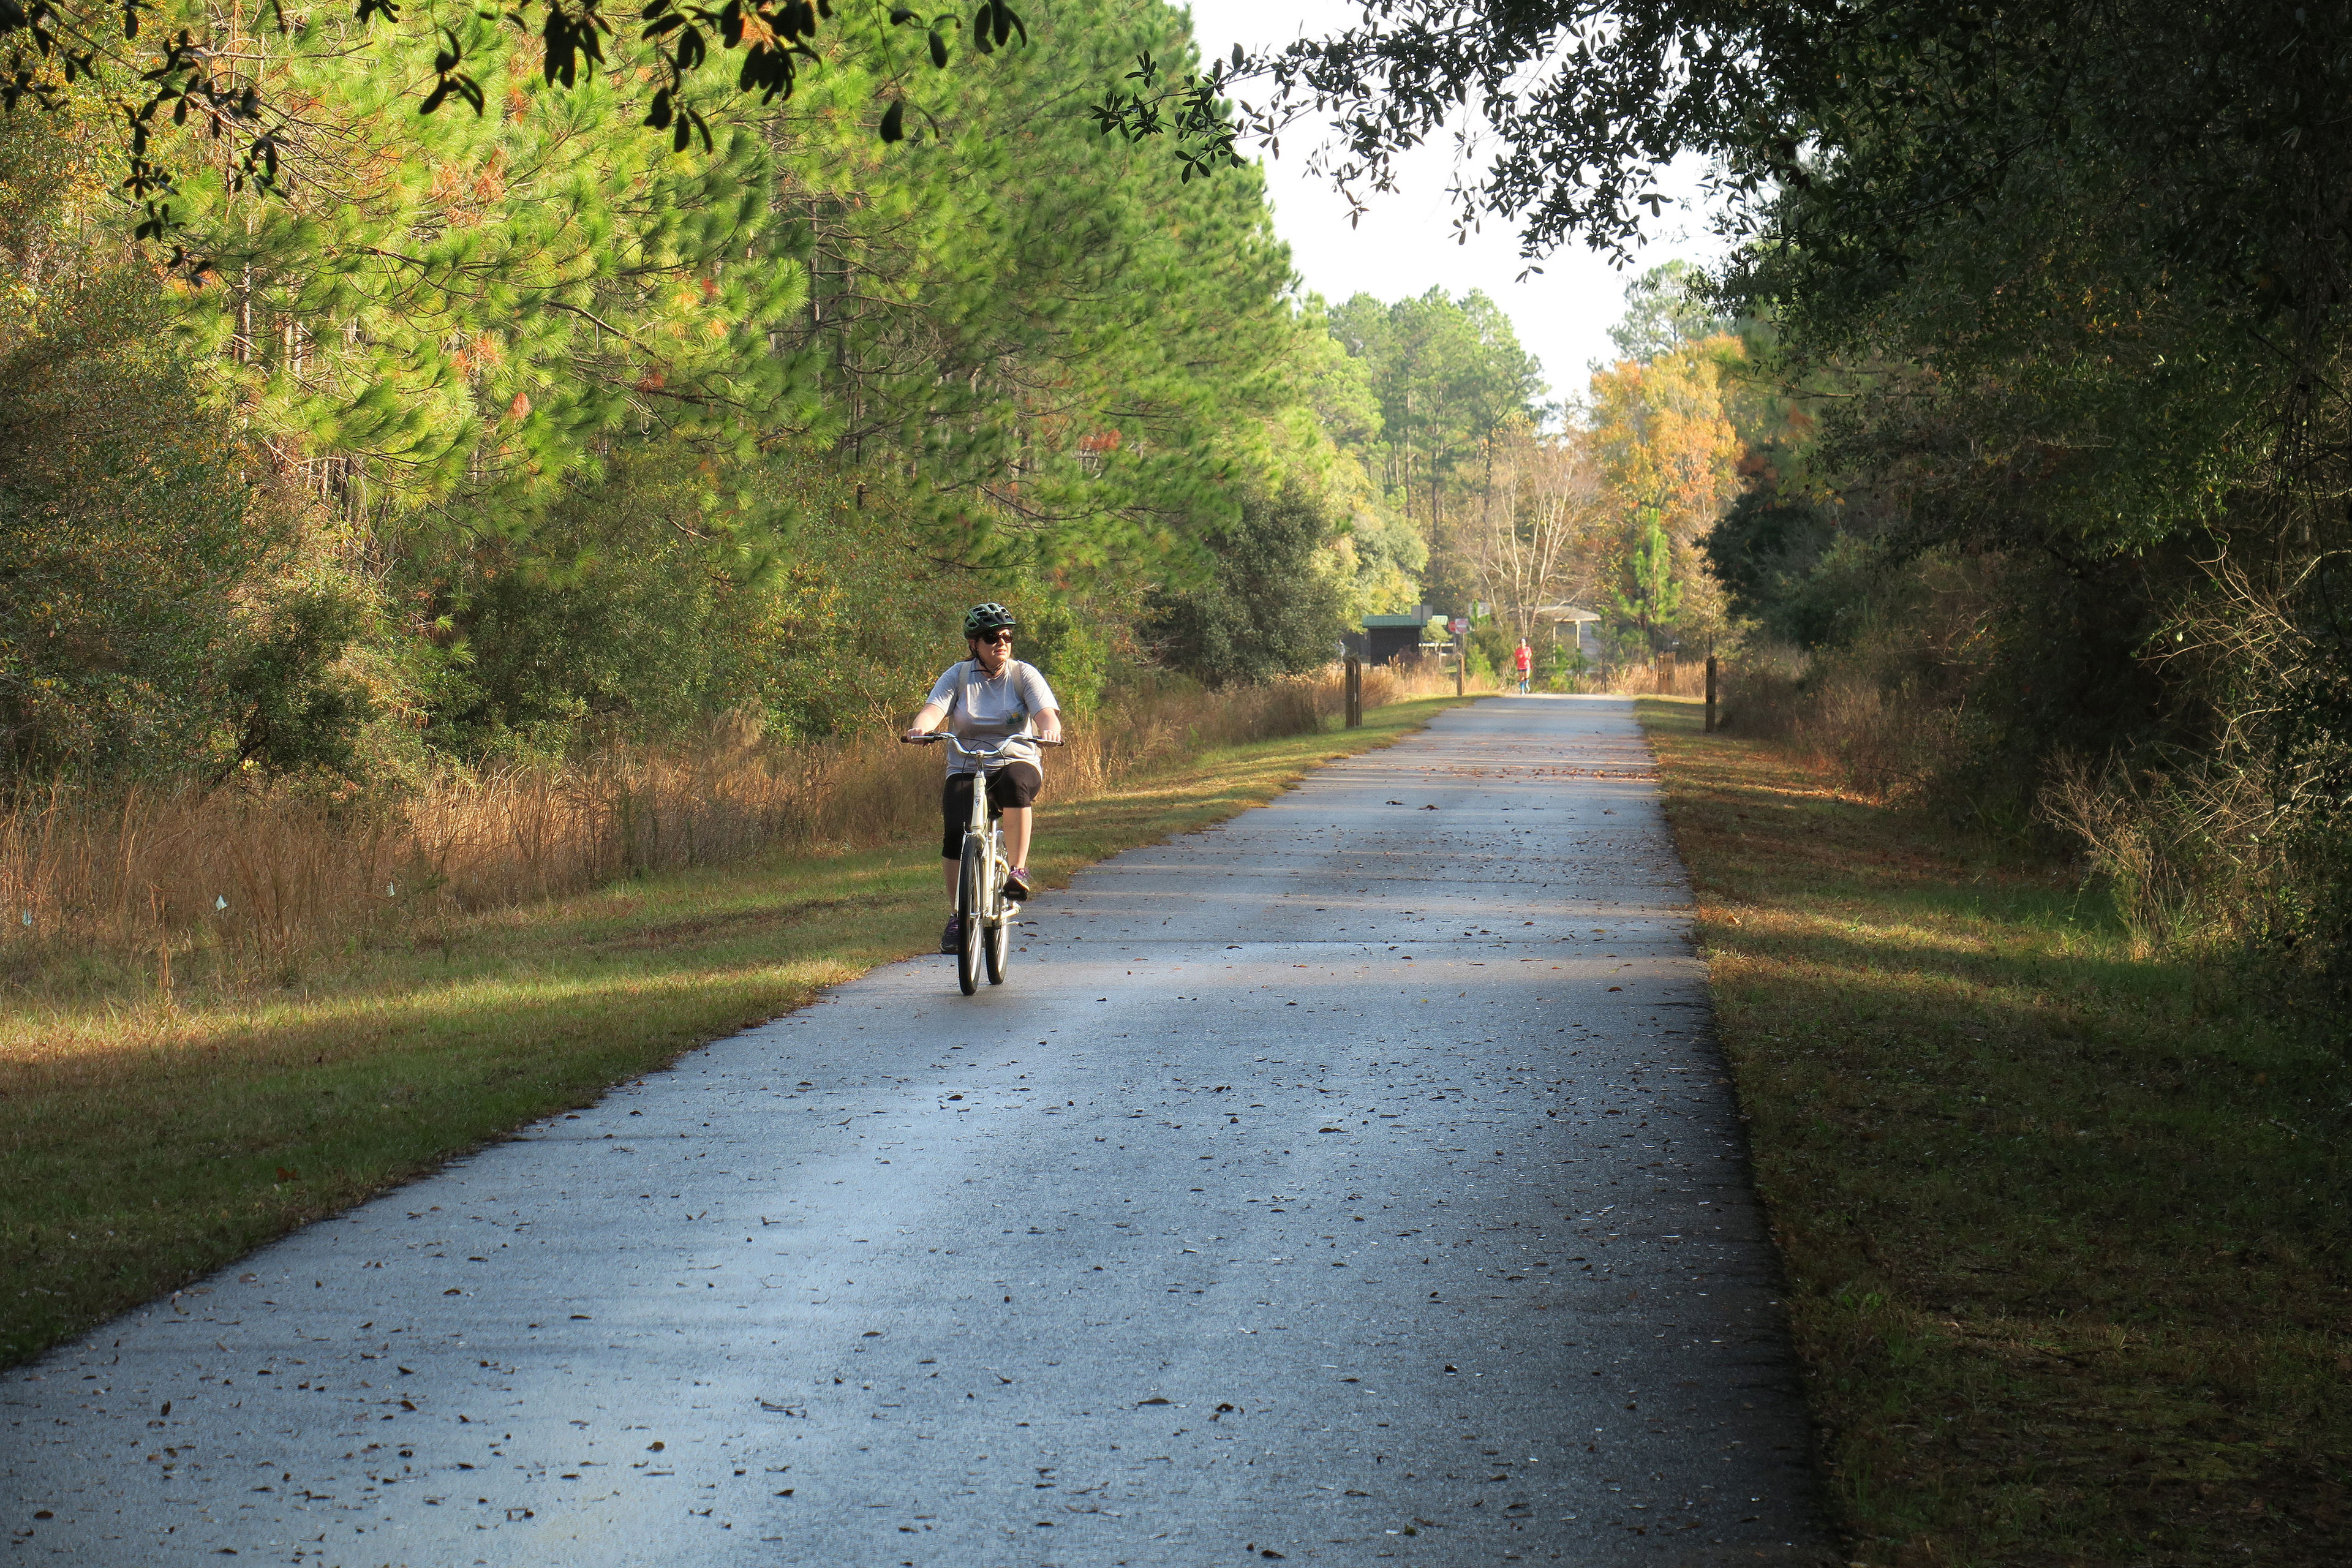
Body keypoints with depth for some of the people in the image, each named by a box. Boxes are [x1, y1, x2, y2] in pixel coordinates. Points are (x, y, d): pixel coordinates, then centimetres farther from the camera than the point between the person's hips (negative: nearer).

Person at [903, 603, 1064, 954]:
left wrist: (1050, 728, -38)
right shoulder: (958, 676, 3)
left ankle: (1018, 869, -25)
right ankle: (958, 914, -8)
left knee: (1014, 783, -38)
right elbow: (934, 708, -13)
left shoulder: (1024, 675, 2)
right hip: (966, 770, 1)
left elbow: (1046, 711, -14)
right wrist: (921, 727, -36)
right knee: (956, 831, -23)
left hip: (1017, 764, -1)